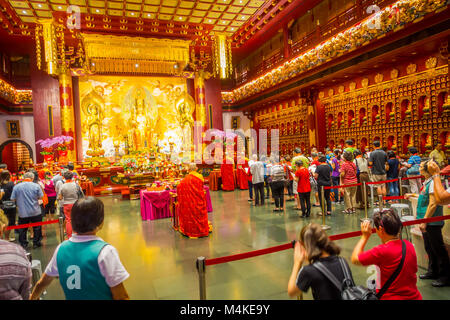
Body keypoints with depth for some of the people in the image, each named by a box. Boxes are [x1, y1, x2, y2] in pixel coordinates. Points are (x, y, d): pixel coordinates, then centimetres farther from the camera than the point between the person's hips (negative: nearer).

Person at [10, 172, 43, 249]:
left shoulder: (16, 186, -7)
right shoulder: (36, 186, -10)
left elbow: (13, 199, -3)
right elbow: (41, 197, -6)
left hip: (22, 213, 0)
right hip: (35, 212, 0)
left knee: (22, 230, 15)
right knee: (37, 228, 15)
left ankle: (23, 245, 21)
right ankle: (36, 243, 24)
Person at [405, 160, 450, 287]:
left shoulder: (433, 182, -19)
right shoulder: (427, 182, 10)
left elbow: (433, 204, -23)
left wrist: (424, 221, -21)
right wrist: (412, 195, 37)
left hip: (432, 222, -10)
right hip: (426, 221, 10)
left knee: (438, 249, 2)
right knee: (429, 248, 18)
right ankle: (433, 272, 32)